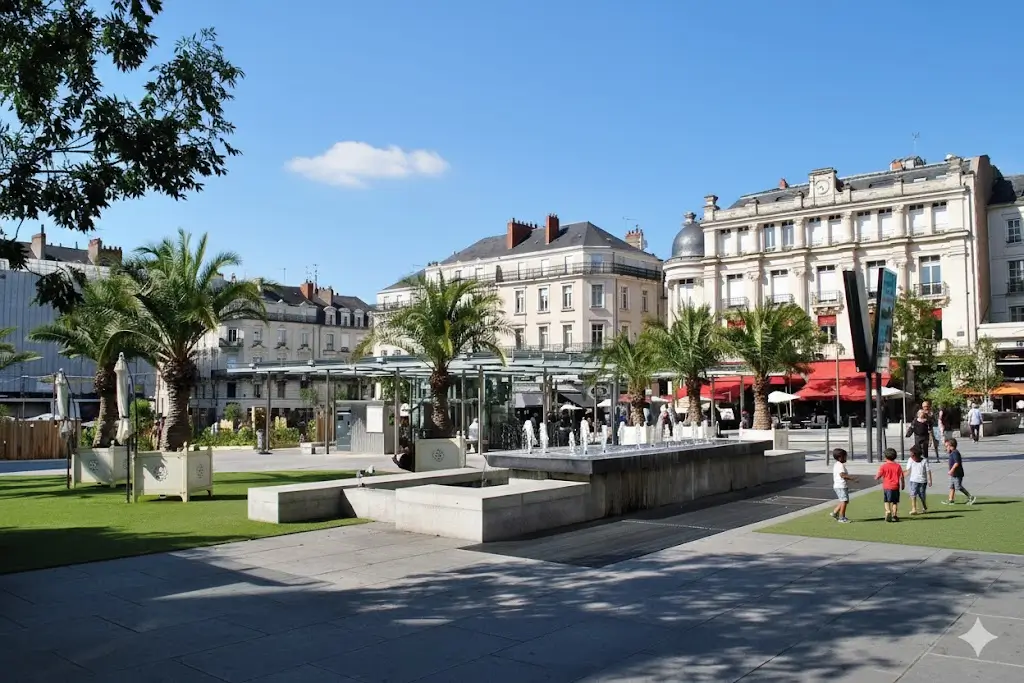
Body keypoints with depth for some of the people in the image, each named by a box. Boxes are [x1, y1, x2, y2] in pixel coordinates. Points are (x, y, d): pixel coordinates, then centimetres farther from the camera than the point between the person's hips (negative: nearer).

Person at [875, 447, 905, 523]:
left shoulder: (883, 466, -6)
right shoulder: (897, 466, -2)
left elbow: (878, 476, -6)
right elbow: (901, 477, -2)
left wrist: (876, 478, 16)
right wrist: (903, 485, 12)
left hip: (886, 487, -1)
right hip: (895, 487, 1)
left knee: (886, 501, 11)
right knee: (895, 502, 12)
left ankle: (888, 511, -11)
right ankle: (894, 515, 8)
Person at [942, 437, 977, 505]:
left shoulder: (955, 453, -19)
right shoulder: (953, 453, 12)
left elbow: (957, 463, -26)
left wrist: (951, 470, -22)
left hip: (957, 474, -11)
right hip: (954, 474, 11)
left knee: (959, 487, -4)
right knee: (952, 487, 12)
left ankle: (971, 497, 4)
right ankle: (951, 500, 16)